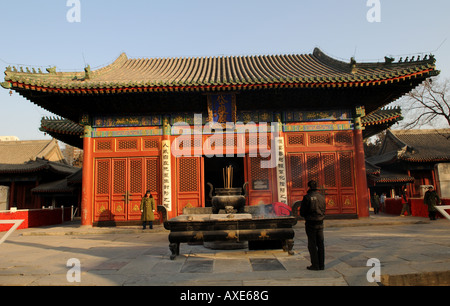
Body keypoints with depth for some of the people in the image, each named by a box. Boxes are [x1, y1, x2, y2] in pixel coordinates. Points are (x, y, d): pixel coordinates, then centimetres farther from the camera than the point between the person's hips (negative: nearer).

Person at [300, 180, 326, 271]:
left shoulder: (307, 197, -12)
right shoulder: (322, 197, 4)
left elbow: (302, 212, -8)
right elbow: (324, 211, 12)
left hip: (310, 223, -5)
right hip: (320, 223, 5)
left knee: (312, 244, 2)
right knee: (320, 244, 10)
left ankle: (315, 265, 4)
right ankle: (321, 265, 15)